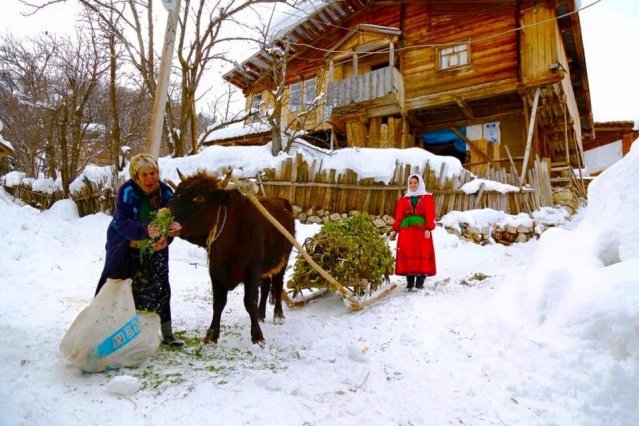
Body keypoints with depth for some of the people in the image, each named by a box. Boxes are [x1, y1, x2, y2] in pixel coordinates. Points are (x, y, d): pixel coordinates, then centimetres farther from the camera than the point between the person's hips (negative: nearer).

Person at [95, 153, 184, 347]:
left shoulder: (166, 192, -15)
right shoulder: (127, 191, -23)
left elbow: (172, 223, -15)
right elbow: (123, 223, -31)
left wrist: (166, 239, -37)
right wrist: (146, 230, -49)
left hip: (153, 249, 3)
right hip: (124, 248, -2)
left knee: (159, 288, 5)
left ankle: (167, 334, 17)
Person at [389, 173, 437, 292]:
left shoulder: (427, 198, 10)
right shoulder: (404, 199, 15)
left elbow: (430, 215, 0)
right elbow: (399, 217, 10)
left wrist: (428, 229, -14)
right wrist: (394, 230, -1)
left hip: (422, 231, -2)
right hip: (406, 231, 2)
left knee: (422, 255, -6)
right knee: (407, 255, -1)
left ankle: (420, 282, -2)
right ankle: (409, 283, 5)